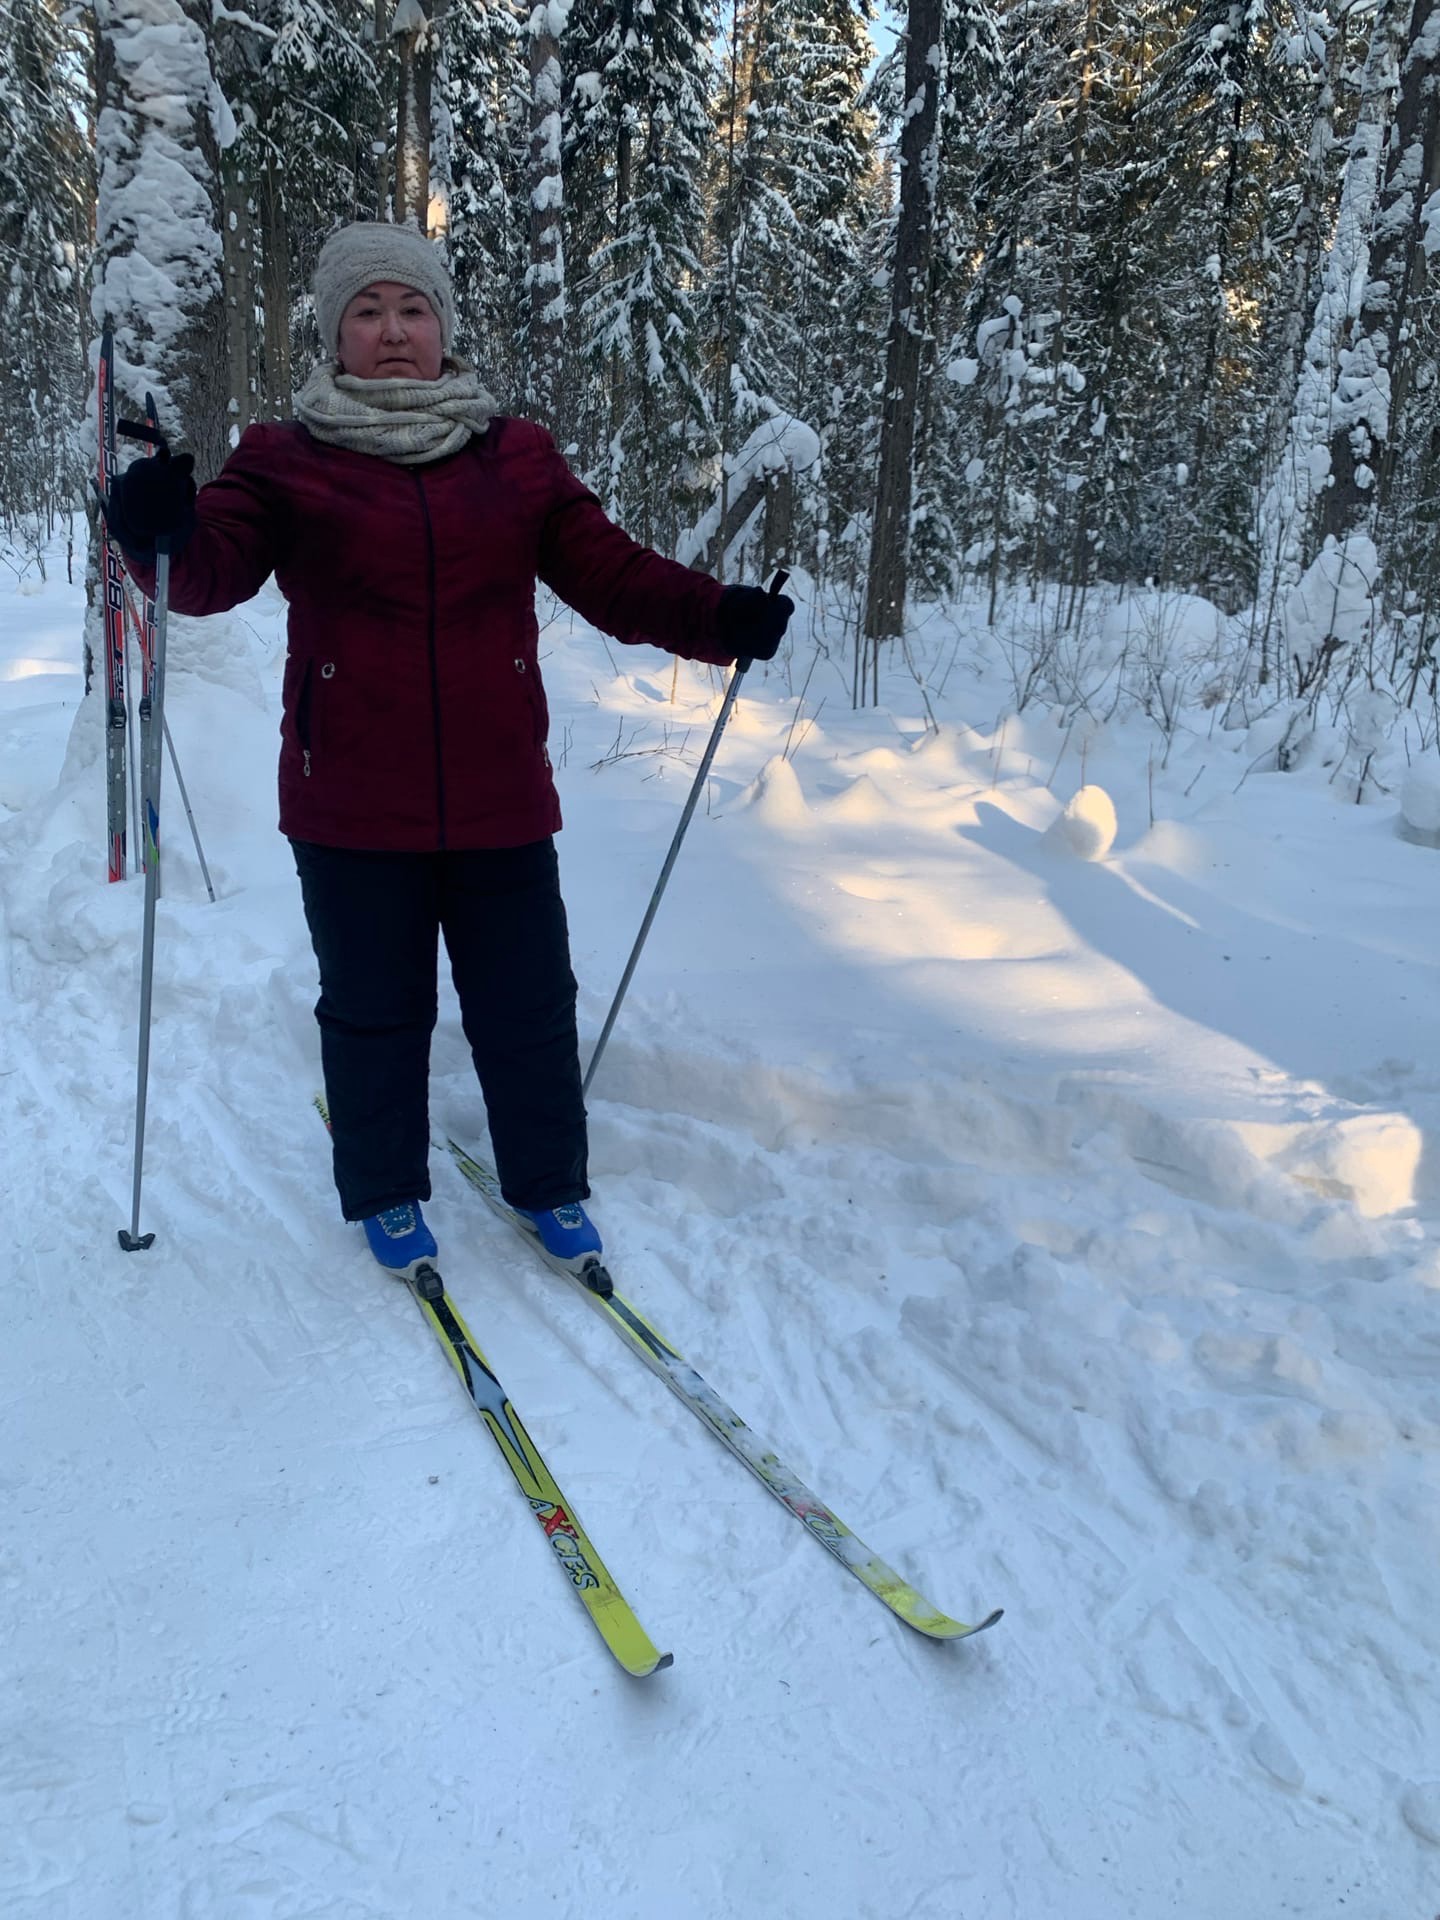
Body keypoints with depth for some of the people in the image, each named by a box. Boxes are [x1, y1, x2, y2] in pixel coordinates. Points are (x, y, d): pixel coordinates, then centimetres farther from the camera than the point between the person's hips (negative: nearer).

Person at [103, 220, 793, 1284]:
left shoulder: (519, 456, 7)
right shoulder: (286, 460, 2)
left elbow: (610, 572, 3)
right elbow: (216, 567, -10)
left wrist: (718, 616, -12)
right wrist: (165, 534, -33)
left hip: (499, 802, 2)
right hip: (353, 809, -1)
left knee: (529, 1007, 9)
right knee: (374, 1010, 12)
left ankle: (550, 1185, 31)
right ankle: (385, 1193, 34)